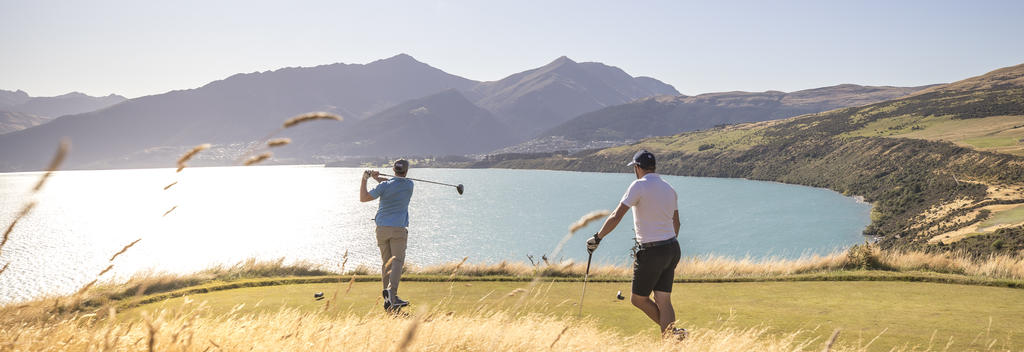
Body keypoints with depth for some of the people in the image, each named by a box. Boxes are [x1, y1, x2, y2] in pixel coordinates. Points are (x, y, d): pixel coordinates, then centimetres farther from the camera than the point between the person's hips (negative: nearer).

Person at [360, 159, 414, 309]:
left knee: (386, 262, 8)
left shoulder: (384, 186, -6)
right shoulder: (409, 185, 0)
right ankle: (391, 290, -26)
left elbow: (363, 198, 0)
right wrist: (377, 178, 7)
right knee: (397, 261, -4)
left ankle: (390, 299, 9)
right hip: (398, 229, -2)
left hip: (382, 228, 2)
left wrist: (364, 179, 7)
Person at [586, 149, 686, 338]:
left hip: (651, 253, -7)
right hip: (672, 248, 7)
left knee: (638, 299, 8)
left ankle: (672, 333, 3)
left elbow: (616, 216, -17)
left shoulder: (639, 186, -12)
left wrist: (597, 237, -9)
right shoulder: (669, 189, 11)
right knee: (663, 302, 7)